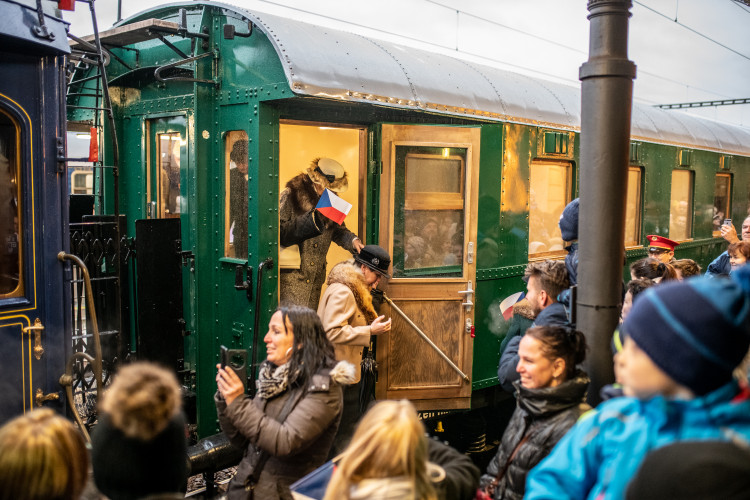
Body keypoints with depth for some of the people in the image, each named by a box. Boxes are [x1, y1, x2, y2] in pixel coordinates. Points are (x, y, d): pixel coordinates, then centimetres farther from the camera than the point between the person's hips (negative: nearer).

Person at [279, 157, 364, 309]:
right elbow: (281, 233, -16)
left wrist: (352, 240, -1)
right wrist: (313, 217, -21)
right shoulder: (291, 196, -8)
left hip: (315, 277, 6)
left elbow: (338, 230, 22)